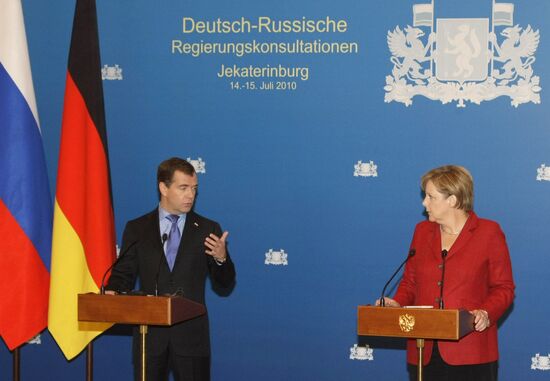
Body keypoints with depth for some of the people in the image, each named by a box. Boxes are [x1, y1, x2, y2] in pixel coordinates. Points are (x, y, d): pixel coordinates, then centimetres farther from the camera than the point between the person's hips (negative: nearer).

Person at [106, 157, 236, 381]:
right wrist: (113, 292, -13)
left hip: (191, 335, 0)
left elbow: (225, 283, 6)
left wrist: (221, 259, -15)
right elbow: (124, 273, 8)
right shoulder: (137, 229, 7)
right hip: (149, 331, 1)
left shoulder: (207, 230, 6)